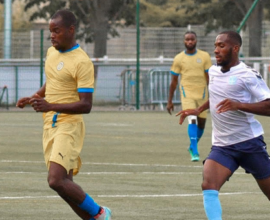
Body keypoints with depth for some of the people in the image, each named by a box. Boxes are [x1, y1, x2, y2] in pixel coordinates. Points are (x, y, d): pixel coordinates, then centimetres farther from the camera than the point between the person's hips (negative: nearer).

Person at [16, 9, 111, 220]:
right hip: (50, 124, 8)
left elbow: (85, 105, -19)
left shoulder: (81, 62, -15)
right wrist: (34, 98, 13)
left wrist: (51, 106, -28)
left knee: (56, 180, -19)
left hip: (69, 125, -8)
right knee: (64, 183, 7)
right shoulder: (52, 52, 11)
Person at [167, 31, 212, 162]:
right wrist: (169, 101, 7)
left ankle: (192, 147, 36)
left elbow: (209, 77, 3)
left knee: (201, 124, 11)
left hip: (202, 94, 2)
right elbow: (174, 81, 7)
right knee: (192, 120, -20)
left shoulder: (204, 56, 3)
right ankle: (194, 152, -24)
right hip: (187, 94, -2)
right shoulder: (179, 59, 2)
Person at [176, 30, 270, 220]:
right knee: (208, 186, -20)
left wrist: (238, 105, -31)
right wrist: (198, 110, 22)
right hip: (222, 146, 5)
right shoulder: (213, 71, 9)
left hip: (249, 143, -5)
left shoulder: (247, 75, -12)